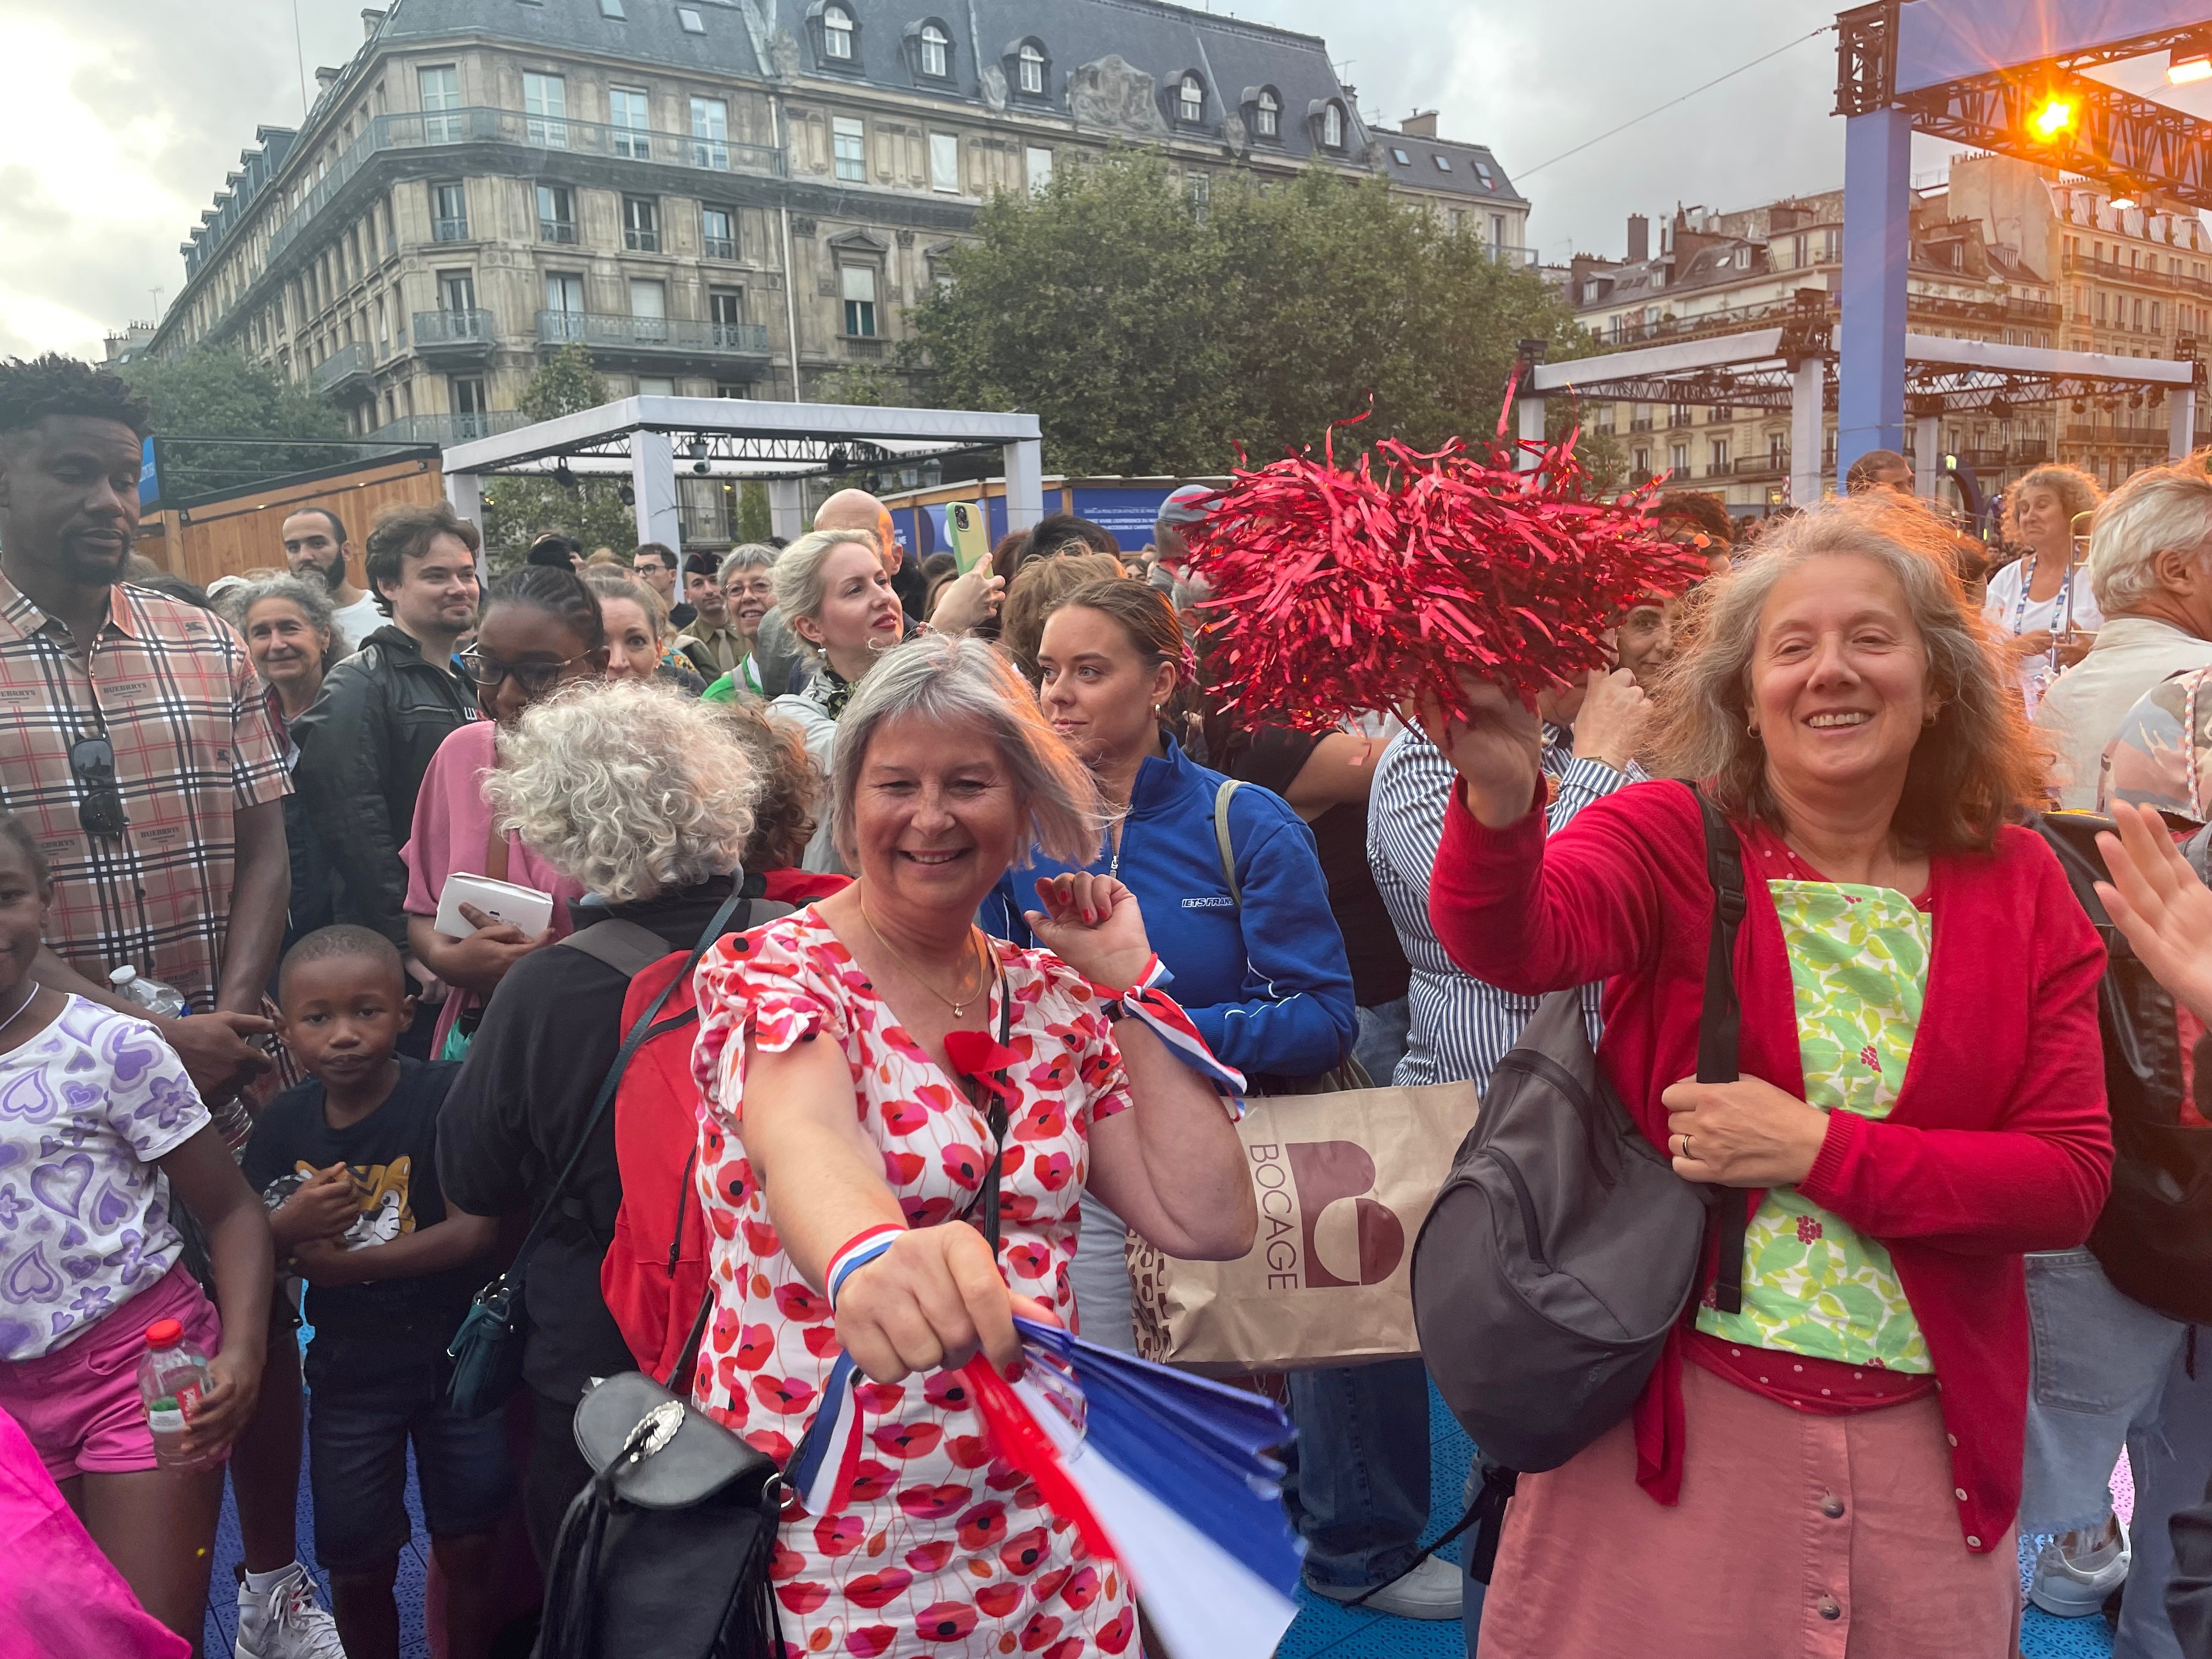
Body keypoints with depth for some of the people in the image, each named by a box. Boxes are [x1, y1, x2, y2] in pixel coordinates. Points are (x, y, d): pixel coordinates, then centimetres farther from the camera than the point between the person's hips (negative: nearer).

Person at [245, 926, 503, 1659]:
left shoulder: (446, 1095, -17)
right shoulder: (283, 1122, -2)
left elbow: (475, 1230, -22)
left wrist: (343, 1265, -19)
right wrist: (290, 1223, -19)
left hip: (454, 1353, -3)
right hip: (348, 1370, 4)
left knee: (469, 1550, 9)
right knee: (357, 1569, 15)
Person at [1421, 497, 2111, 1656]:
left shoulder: (2019, 886, 0)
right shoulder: (1671, 839, -8)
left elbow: (2071, 1178, -4)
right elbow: (1514, 944, -28)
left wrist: (1818, 1149, -16)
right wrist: (1500, 805, -49)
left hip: (1924, 1442, 3)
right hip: (1669, 1418, -2)